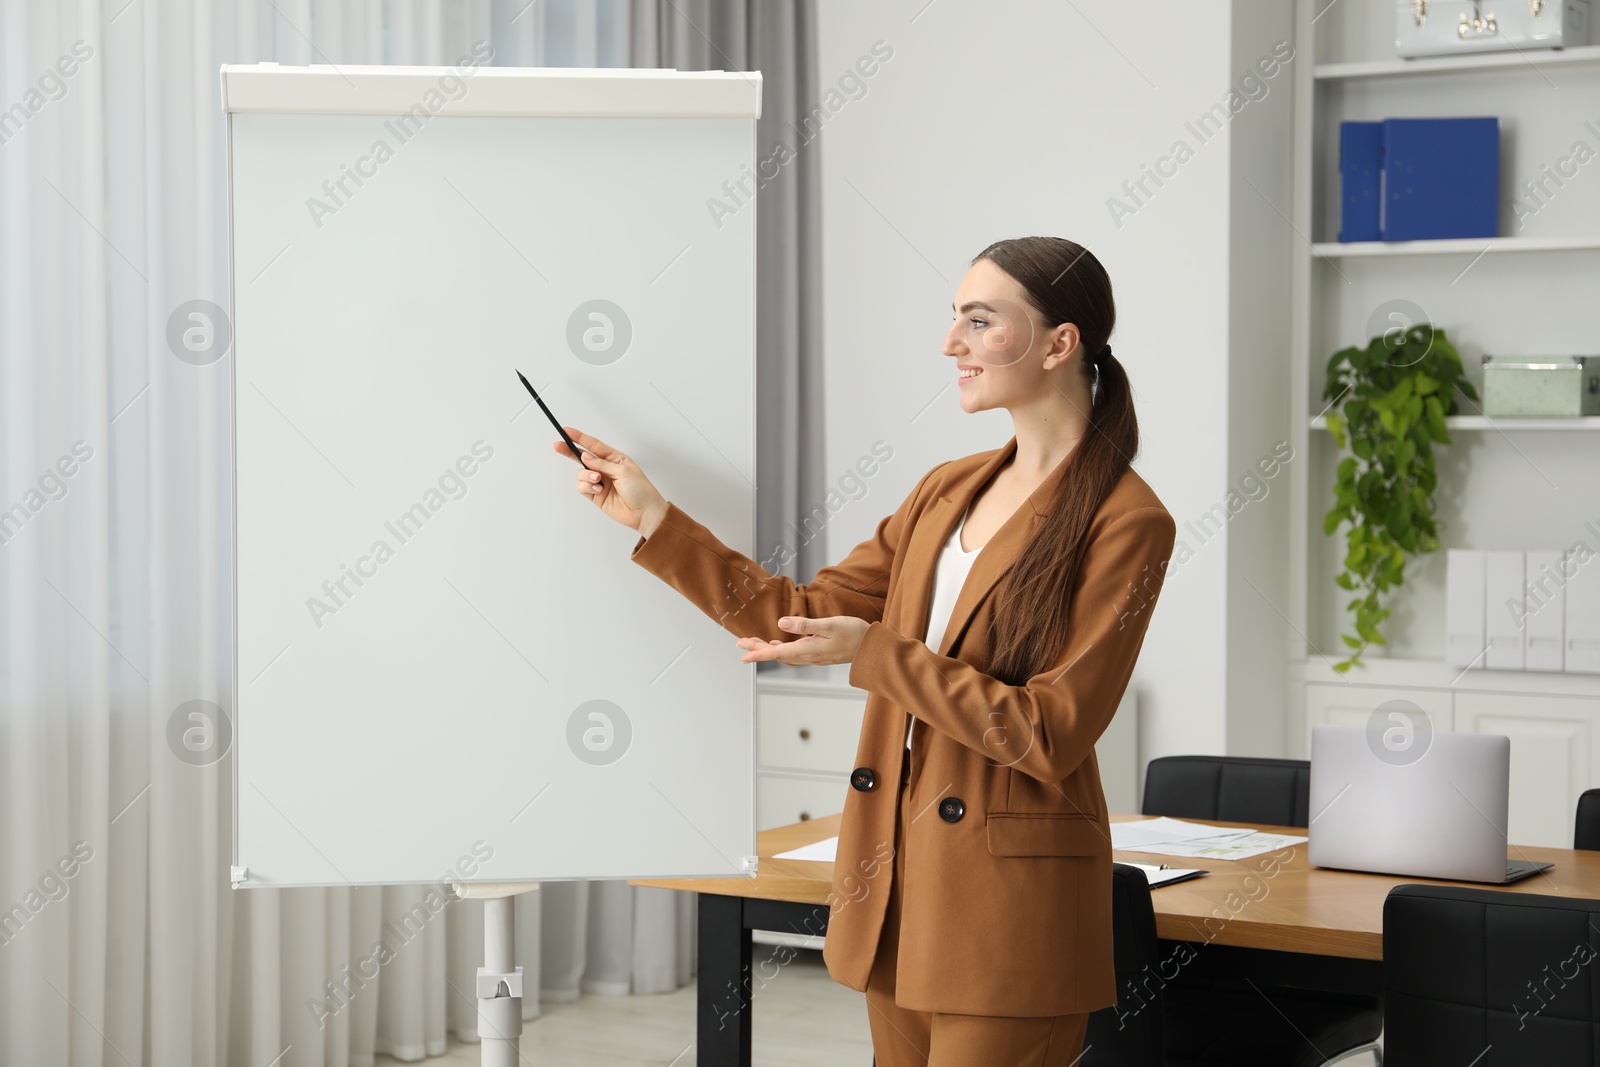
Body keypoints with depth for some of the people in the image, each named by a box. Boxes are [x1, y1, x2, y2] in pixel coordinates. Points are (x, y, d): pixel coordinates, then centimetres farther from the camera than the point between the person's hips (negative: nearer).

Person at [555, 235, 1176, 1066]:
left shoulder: (1125, 523, -12)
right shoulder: (947, 491, 11)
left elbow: (1050, 734, -17)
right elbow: (802, 615, 12)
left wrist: (874, 653, -18)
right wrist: (651, 517, 9)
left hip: (1010, 907, -7)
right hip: (895, 881, 7)